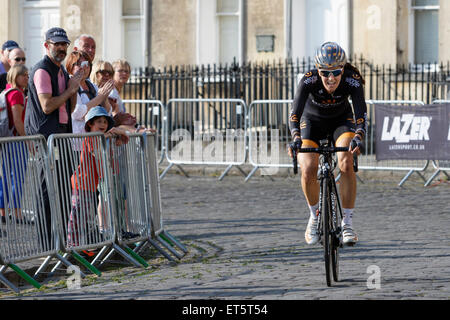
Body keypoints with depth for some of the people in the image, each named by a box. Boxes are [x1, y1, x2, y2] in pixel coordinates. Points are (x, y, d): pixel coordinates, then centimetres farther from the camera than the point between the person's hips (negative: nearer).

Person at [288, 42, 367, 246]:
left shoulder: (352, 81, -31)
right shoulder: (309, 80, -33)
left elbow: (361, 113, -40)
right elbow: (295, 112, -41)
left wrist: (358, 137, -59)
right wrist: (296, 139, -59)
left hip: (341, 120, 0)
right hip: (312, 120, 0)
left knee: (346, 164, -25)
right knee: (308, 170, -19)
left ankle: (347, 222, -14)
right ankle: (315, 216, 9)